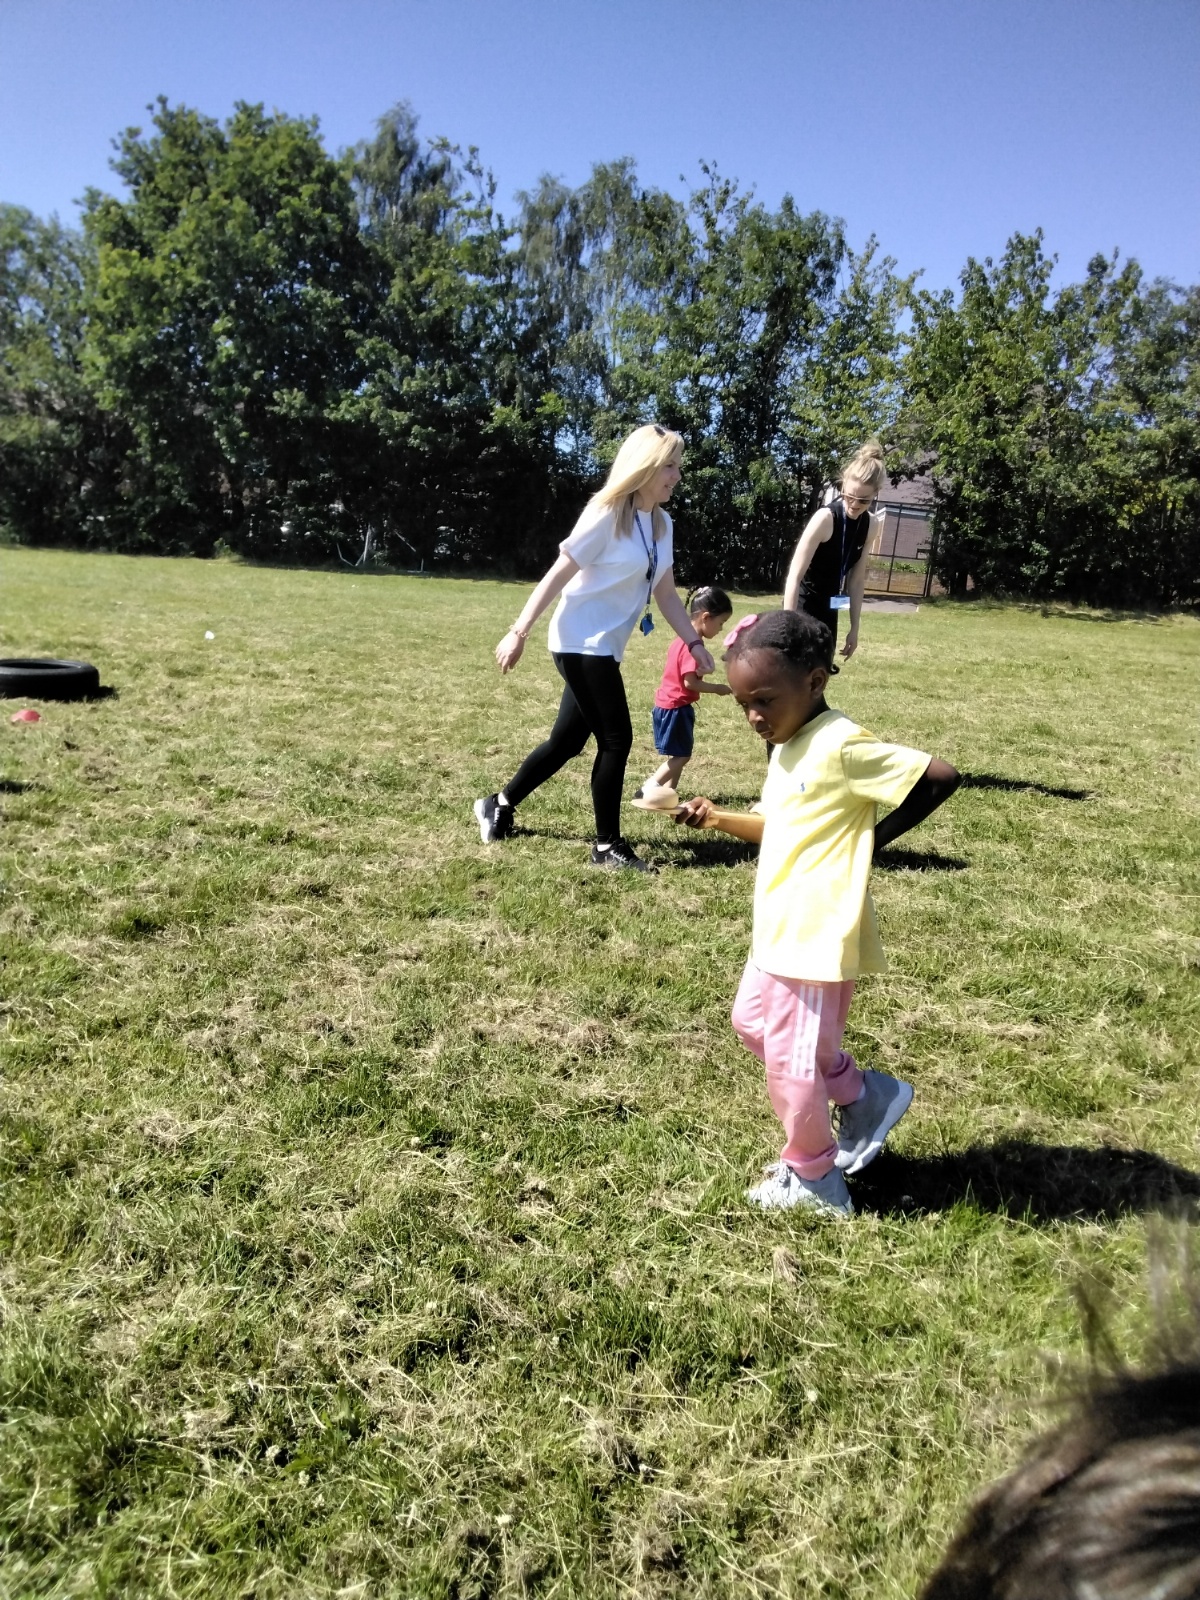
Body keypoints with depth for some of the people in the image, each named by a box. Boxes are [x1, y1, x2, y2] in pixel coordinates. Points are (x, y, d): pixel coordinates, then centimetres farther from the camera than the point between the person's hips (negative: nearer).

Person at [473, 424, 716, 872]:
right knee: (616, 740, -6)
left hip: (604, 648, 8)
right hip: (581, 644, -8)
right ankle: (608, 846, 8)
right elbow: (558, 575, -14)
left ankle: (499, 805, 32)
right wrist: (519, 632, -16)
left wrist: (694, 642, 6)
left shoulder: (661, 524, 9)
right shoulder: (607, 514, -14)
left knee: (567, 739, 14)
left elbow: (665, 592, 13)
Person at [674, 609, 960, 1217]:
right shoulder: (788, 747, 8)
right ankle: (866, 1096, 33)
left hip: (819, 937, -10)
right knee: (752, 1023, 23)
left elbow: (940, 776, -23)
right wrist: (717, 818, 4)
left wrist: (875, 835, -15)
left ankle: (814, 1179, 27)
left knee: (790, 1059, 4)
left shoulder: (841, 745, -21)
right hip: (778, 930, 10)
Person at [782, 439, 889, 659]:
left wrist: (854, 628, 8)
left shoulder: (871, 525, -1)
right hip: (802, 604, -7)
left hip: (828, 608, 7)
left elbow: (857, 579, 8)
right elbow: (794, 576, -26)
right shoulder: (825, 518, -21)